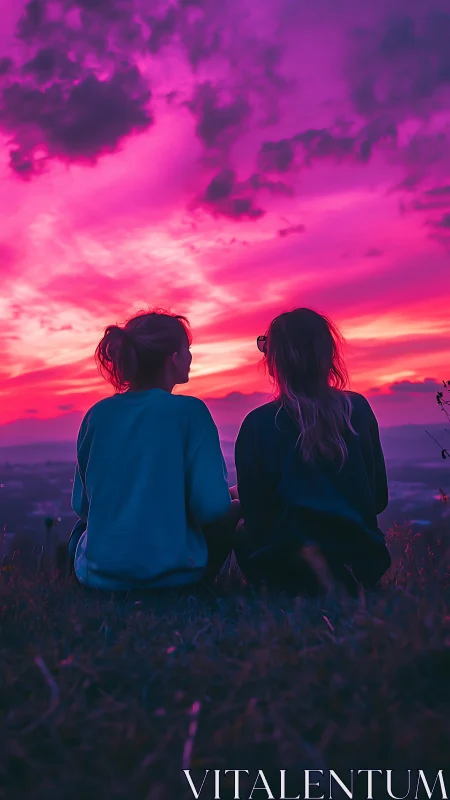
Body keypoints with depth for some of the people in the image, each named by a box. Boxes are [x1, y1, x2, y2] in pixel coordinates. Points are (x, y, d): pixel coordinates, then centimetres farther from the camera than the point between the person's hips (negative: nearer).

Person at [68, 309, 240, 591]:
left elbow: (82, 503, 6)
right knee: (234, 512, 22)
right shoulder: (190, 411, -14)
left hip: (98, 576, 4)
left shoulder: (98, 414, -2)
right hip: (173, 575, -3)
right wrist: (232, 504, 7)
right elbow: (212, 506, -17)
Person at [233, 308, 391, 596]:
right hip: (362, 560, 4)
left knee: (243, 535, 27)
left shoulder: (257, 424, -13)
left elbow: (254, 513, -7)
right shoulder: (359, 409, -4)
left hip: (288, 565, -3)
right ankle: (343, 576, 15)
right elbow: (379, 498, 5)